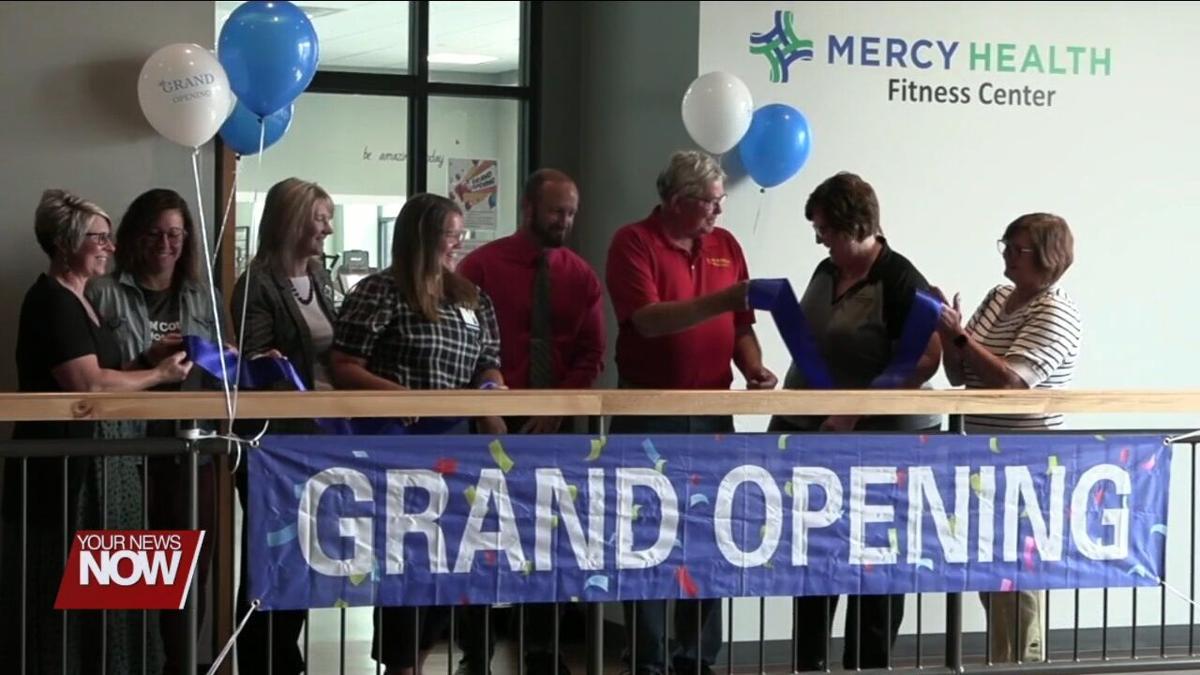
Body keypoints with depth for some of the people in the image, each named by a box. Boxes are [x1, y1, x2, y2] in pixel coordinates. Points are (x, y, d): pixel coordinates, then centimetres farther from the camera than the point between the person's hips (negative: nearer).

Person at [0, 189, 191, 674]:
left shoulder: (77, 300, 15)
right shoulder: (51, 302, -15)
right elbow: (88, 385, -22)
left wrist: (149, 360, 4)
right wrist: (160, 374, -12)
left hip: (96, 457, 10)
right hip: (66, 463, -10)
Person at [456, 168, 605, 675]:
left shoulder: (581, 277, 4)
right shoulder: (482, 266, -3)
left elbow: (590, 356, 3)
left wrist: (557, 408, -10)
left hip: (553, 424, 3)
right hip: (492, 421, -2)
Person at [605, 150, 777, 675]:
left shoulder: (725, 245, 10)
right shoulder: (634, 242, -6)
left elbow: (740, 323, 12)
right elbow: (648, 319, -18)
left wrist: (754, 368, -6)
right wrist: (719, 302, -26)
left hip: (713, 412, 5)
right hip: (648, 414, -5)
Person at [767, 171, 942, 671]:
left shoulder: (899, 280, -15)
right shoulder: (826, 272, 8)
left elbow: (926, 359, -22)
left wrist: (855, 412, -25)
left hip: (882, 439, -8)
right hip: (817, 435, 8)